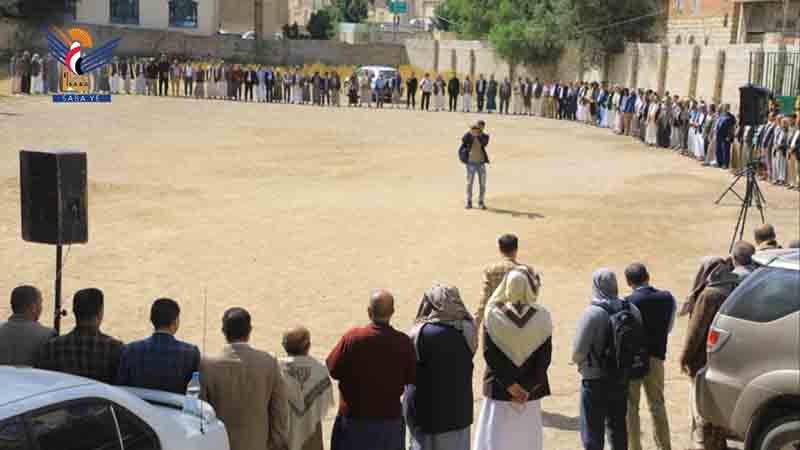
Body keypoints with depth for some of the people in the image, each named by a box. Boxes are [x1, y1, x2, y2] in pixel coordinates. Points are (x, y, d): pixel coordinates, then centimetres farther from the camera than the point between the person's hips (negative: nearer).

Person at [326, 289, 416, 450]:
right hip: (391, 419, 1)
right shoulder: (404, 342, -12)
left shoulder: (352, 338, -16)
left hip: (354, 418, -1)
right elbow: (412, 379, -3)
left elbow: (332, 370, -8)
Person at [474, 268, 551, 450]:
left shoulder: (493, 315, -11)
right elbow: (545, 358, -8)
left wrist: (508, 384, -8)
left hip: (499, 390, -1)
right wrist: (528, 388, -7)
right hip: (531, 393, 1)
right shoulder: (542, 317, -8)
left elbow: (489, 355, -12)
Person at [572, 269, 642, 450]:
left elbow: (579, 350, -21)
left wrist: (578, 361, 0)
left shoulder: (592, 313, -20)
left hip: (595, 382, -5)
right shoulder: (631, 310, -4)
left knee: (592, 432, 5)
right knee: (618, 428, 20)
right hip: (621, 380, 5)